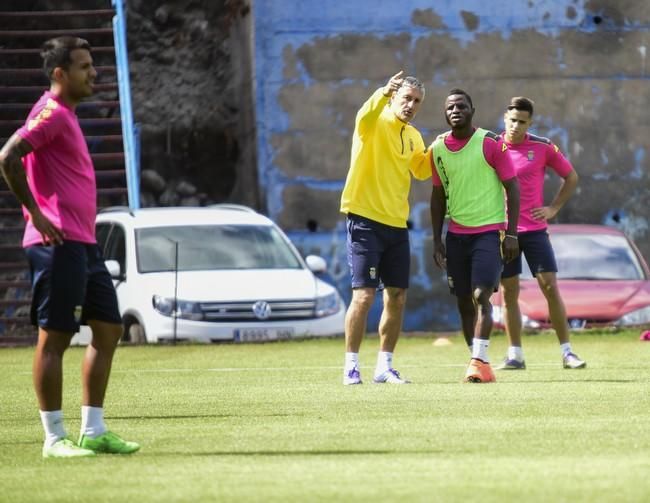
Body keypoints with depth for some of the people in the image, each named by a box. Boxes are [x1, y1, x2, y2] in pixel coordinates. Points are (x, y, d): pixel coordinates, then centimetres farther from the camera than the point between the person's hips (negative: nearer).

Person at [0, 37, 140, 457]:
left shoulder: (66, 114, 17)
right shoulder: (52, 112, -12)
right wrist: (35, 214, -19)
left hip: (84, 244, 10)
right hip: (59, 244, -10)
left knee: (108, 330, 10)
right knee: (55, 338, -5)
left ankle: (94, 432, 14)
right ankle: (55, 438, -1)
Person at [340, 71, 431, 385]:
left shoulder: (413, 136, 14)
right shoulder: (376, 124, -8)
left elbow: (422, 170, 29)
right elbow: (364, 117, -32)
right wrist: (383, 93, -49)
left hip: (397, 225, 7)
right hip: (366, 220, -7)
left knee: (397, 298, 7)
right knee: (363, 294, -11)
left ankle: (385, 366, 16)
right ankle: (351, 366, -4)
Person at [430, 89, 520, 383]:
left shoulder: (490, 143, -7)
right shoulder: (438, 149, 7)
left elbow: (512, 187, -5)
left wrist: (511, 233, -11)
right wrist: (437, 241, 12)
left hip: (489, 230, -5)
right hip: (456, 234, 5)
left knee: (481, 295, -17)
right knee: (464, 302, 4)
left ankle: (479, 362, -20)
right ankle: (480, 366, 10)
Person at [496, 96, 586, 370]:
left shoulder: (542, 147, -2)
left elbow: (571, 176, 9)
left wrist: (553, 208, 2)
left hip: (534, 228, -1)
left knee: (550, 286, -6)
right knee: (509, 292, 3)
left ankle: (567, 352, 0)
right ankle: (515, 355, 10)